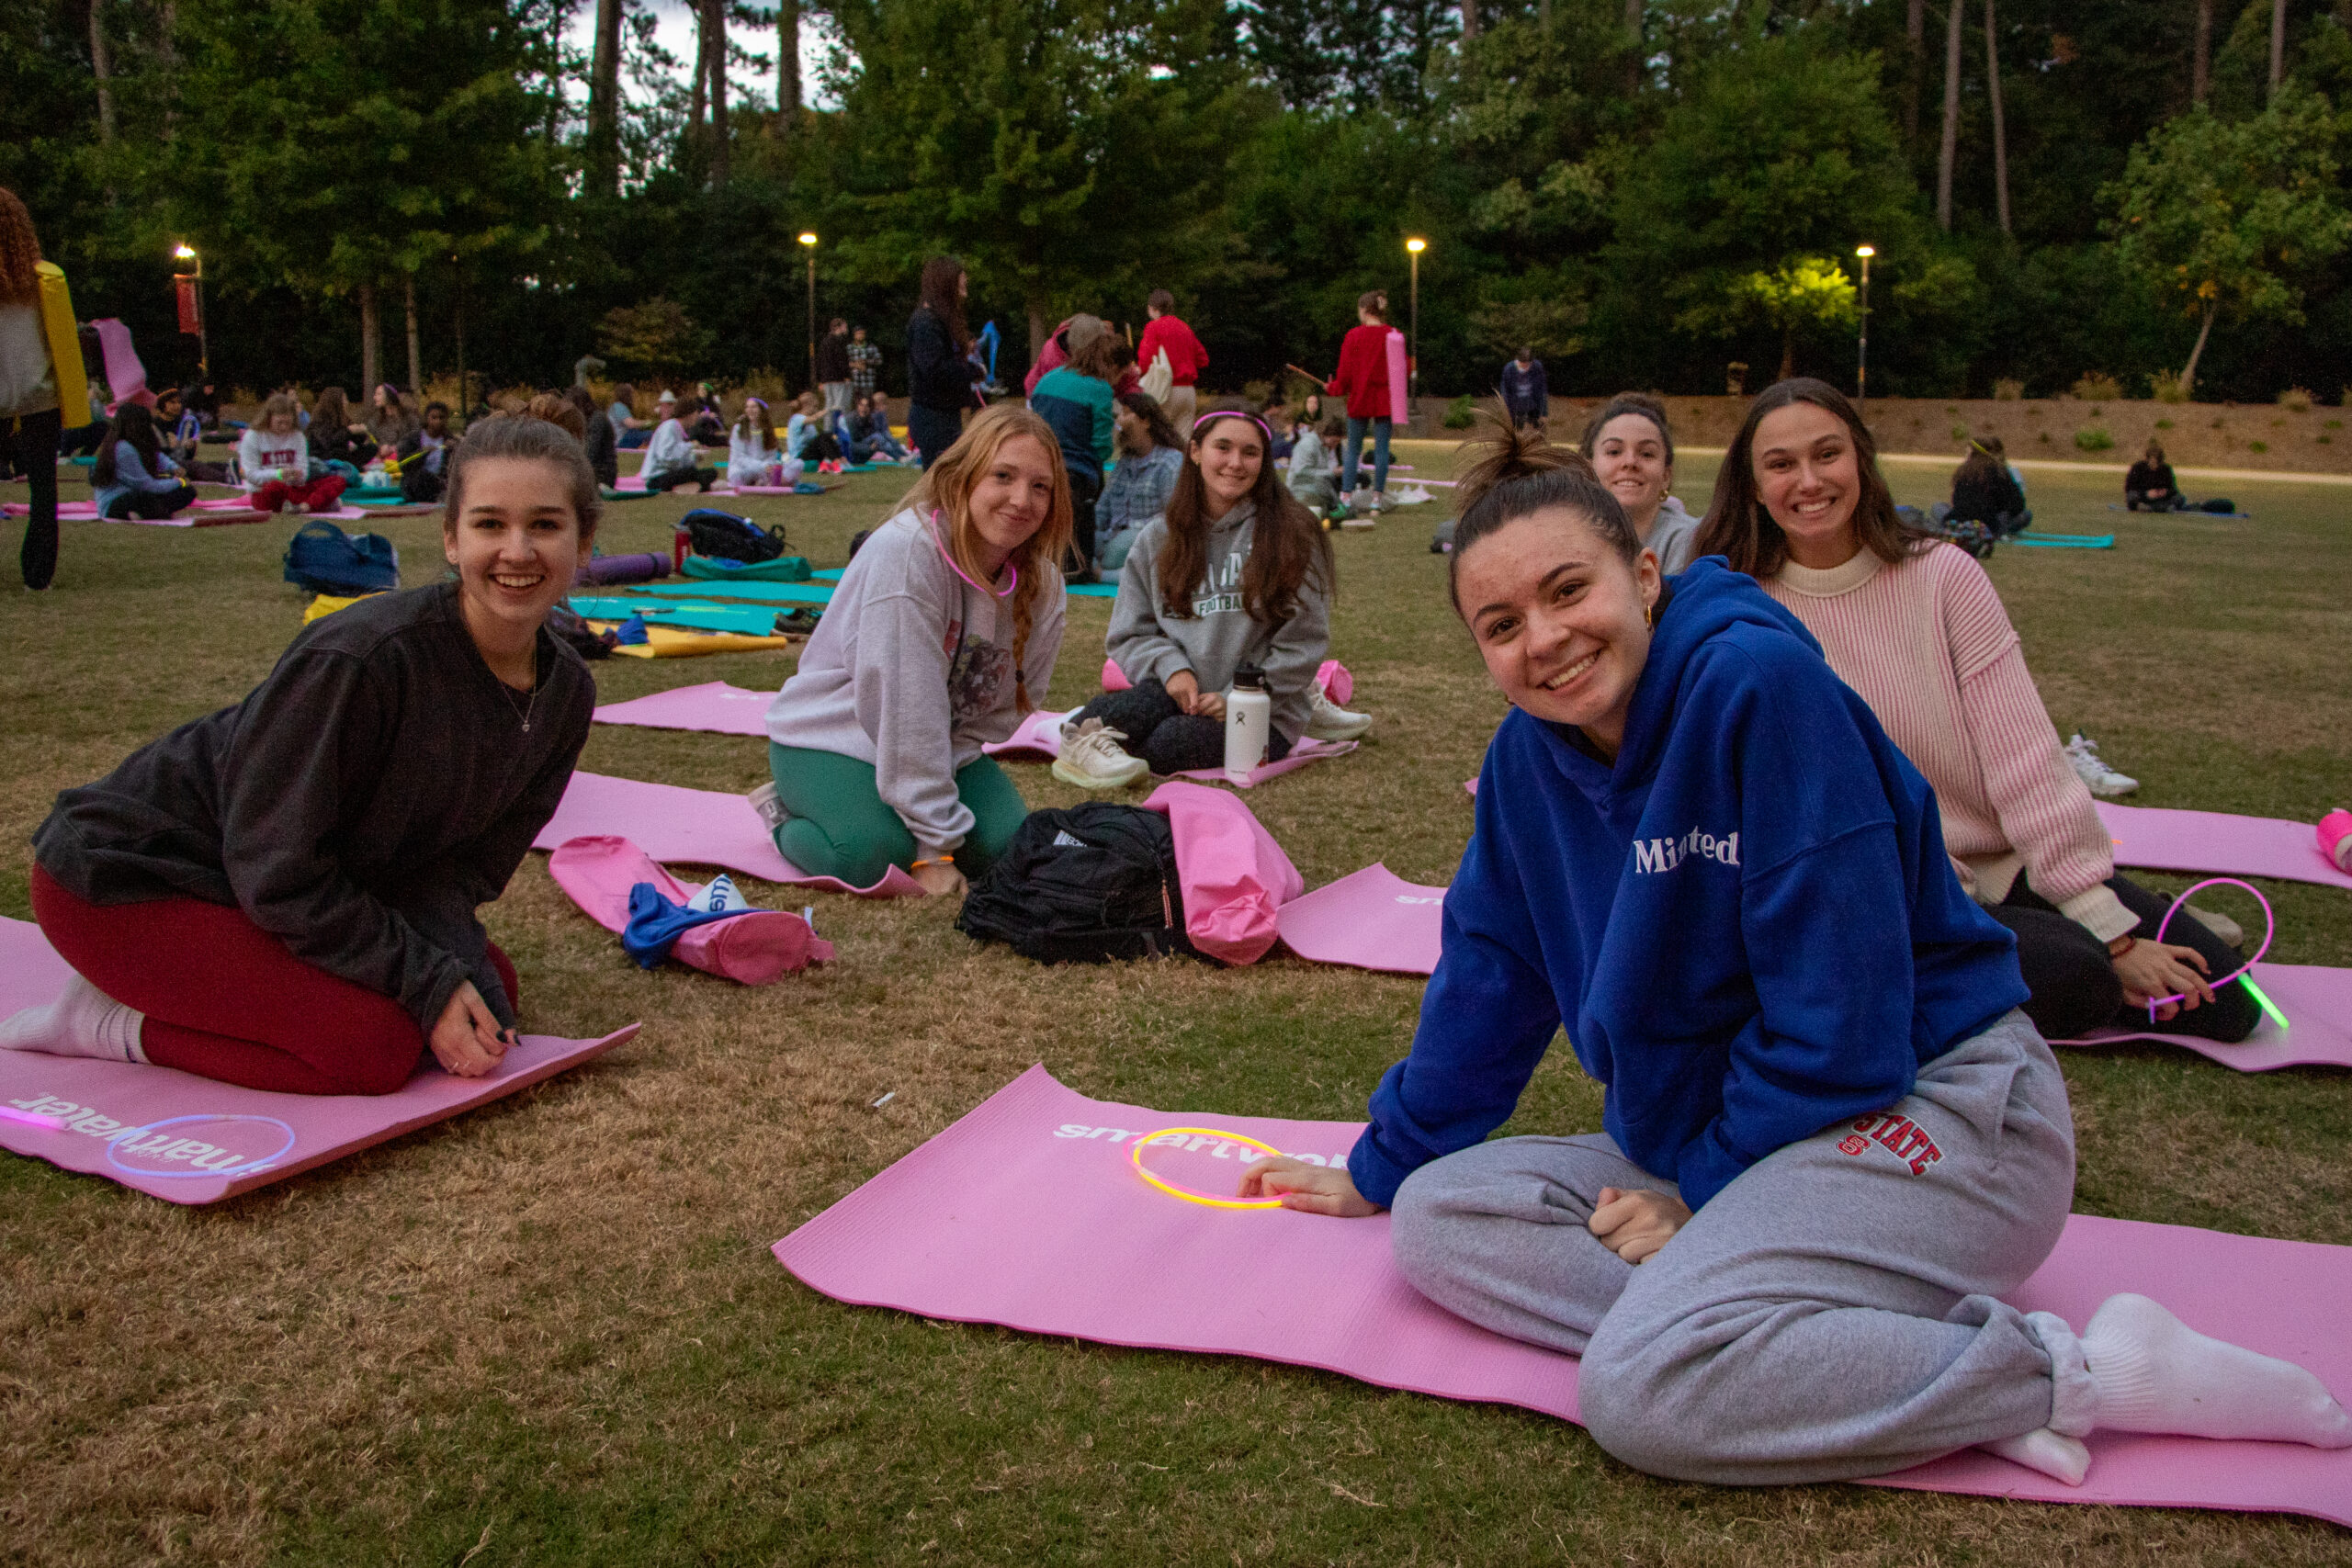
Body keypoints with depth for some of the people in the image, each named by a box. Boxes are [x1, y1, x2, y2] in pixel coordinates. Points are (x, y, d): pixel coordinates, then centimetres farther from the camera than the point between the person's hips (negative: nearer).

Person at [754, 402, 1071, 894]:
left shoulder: (1042, 582, -8)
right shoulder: (906, 550, -28)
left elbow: (1011, 700, 0)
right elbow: (906, 704, -29)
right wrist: (935, 845, -28)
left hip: (945, 742, 6)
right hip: (832, 735, -6)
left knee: (1005, 844, -17)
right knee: (873, 855, -30)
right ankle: (784, 811, 3)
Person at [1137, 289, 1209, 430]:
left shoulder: (1154, 327, -5)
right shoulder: (1185, 327, 14)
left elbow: (1146, 361, -13)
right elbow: (1203, 359, 17)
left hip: (1168, 391, -6)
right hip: (1189, 390, 6)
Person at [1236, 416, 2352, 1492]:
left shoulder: (1757, 680, -20)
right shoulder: (1530, 758, 2)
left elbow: (1840, 1006, -20)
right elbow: (1486, 983, 13)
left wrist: (1706, 1187, -12)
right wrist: (1381, 1168, 19)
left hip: (1929, 1114, -9)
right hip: (1709, 1138, 9)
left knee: (1642, 1387, -28)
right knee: (1439, 1221, -8)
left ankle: (2097, 1372, -13)